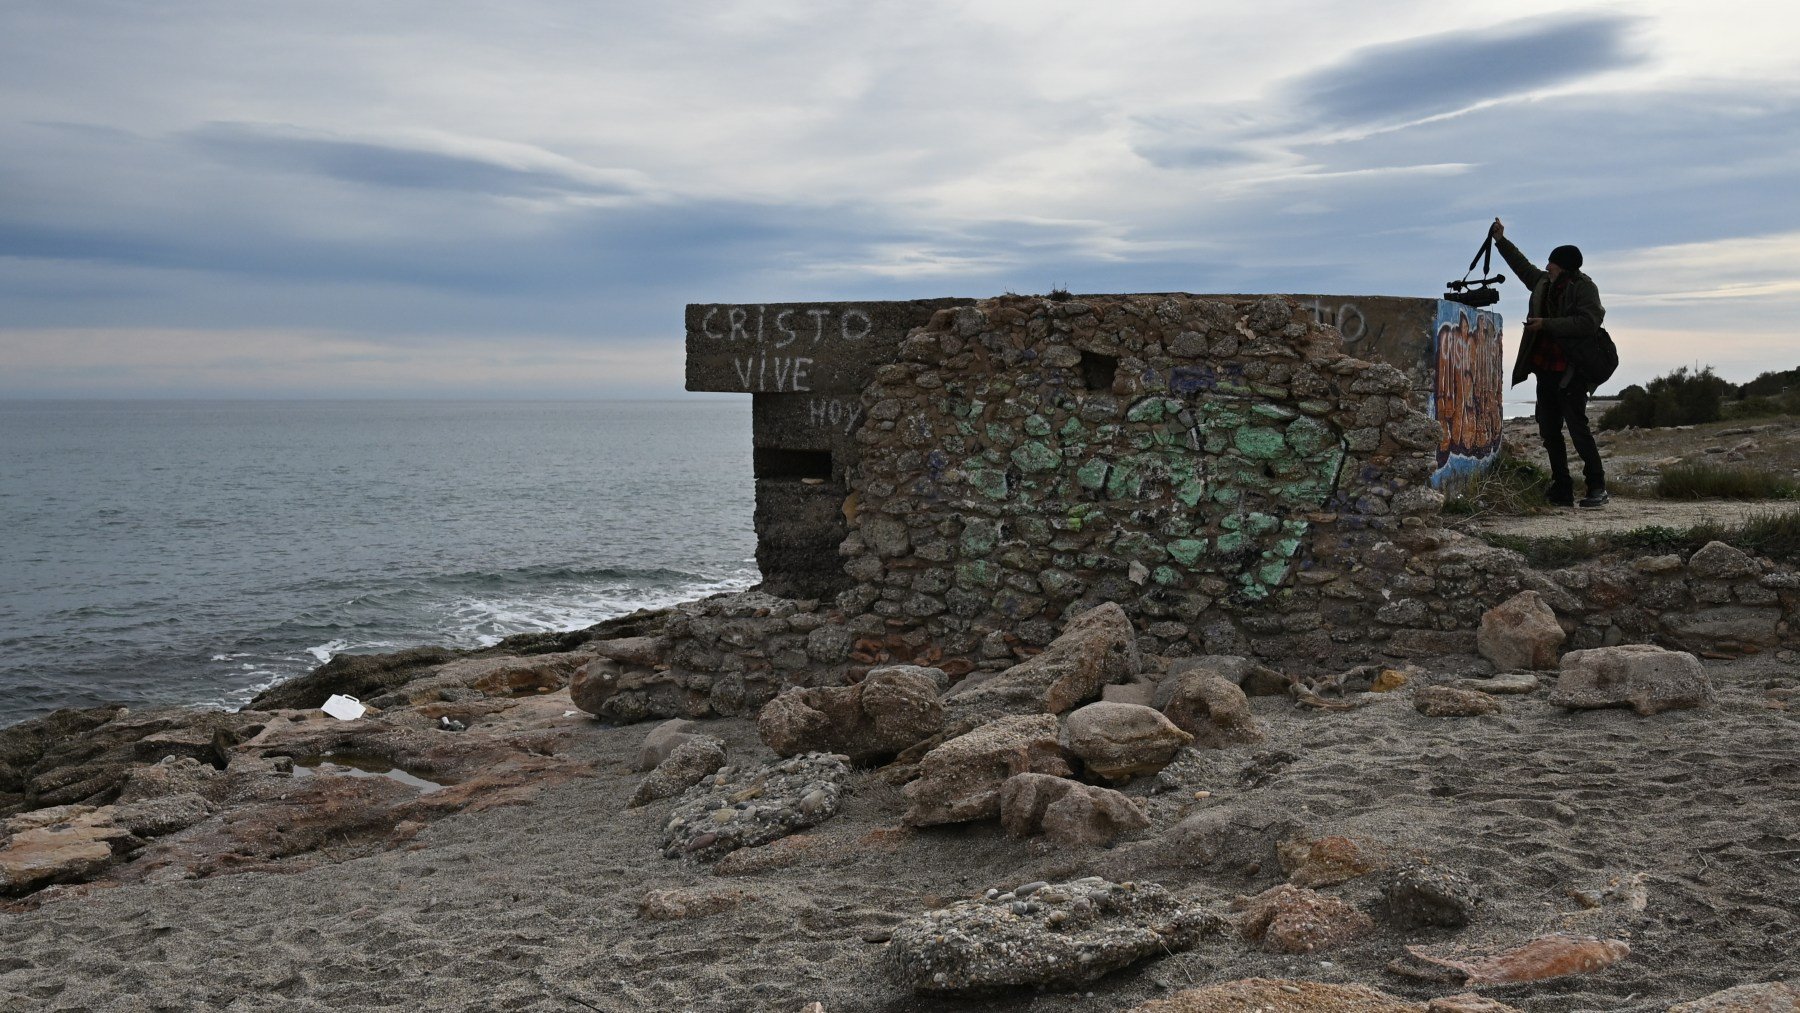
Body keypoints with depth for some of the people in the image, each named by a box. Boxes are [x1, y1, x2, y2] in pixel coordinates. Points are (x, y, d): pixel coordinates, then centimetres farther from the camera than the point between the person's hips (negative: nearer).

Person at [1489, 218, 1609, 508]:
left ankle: (1597, 488, -5)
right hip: (1545, 372, 8)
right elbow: (1523, 266, 33)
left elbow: (1587, 322, -20)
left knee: (1577, 428, -12)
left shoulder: (1584, 287, -7)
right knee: (1549, 432, 7)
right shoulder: (1544, 283, 15)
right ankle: (1562, 491, 12)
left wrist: (1547, 324, -18)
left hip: (1572, 373, -8)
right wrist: (1501, 241, 34)